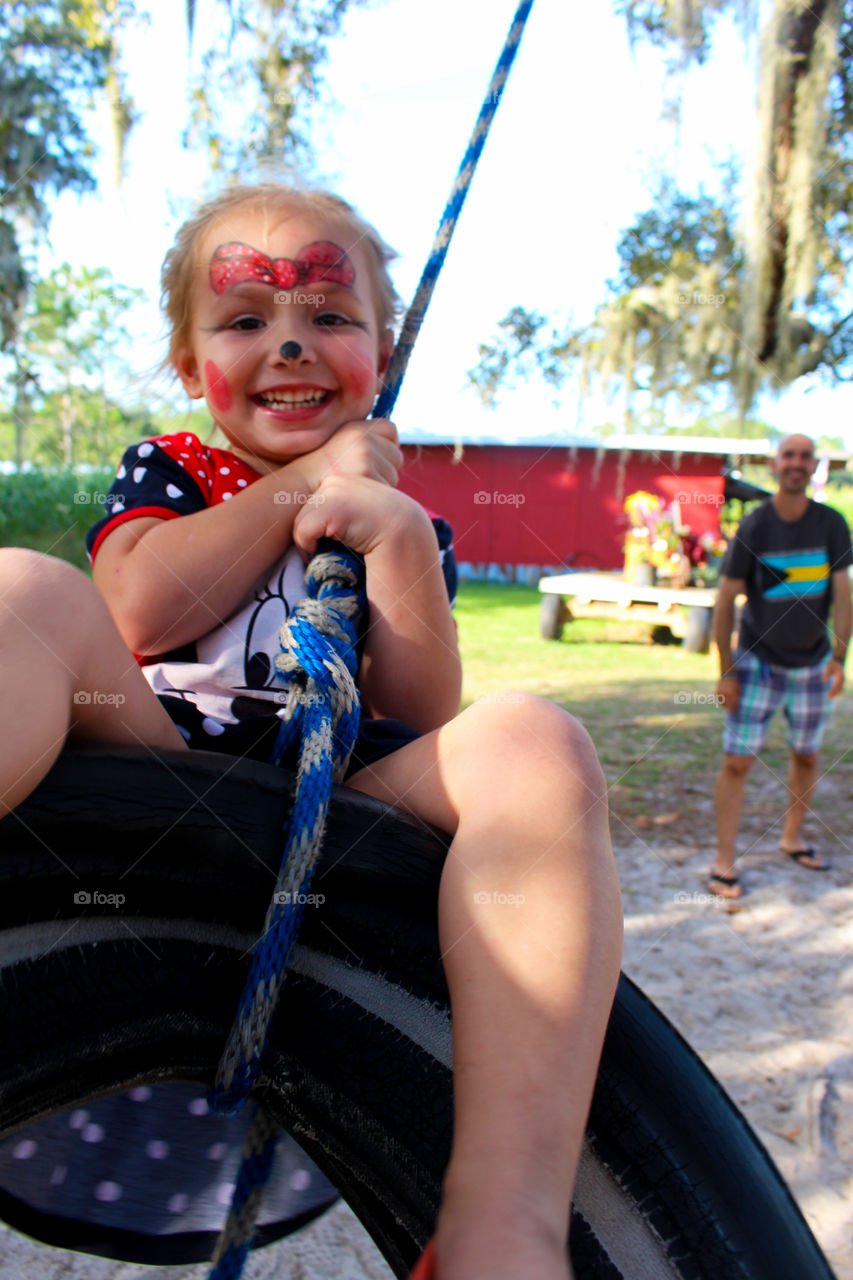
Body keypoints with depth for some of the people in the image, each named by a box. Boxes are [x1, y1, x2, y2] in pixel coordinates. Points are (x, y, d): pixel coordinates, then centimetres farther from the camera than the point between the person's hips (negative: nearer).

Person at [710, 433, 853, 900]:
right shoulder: (753, 528, -11)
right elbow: (725, 602, -8)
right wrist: (727, 672, -10)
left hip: (813, 664, 3)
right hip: (759, 663, -3)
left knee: (806, 756, 15)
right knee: (737, 761, -6)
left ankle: (792, 837, 38)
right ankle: (724, 862, 5)